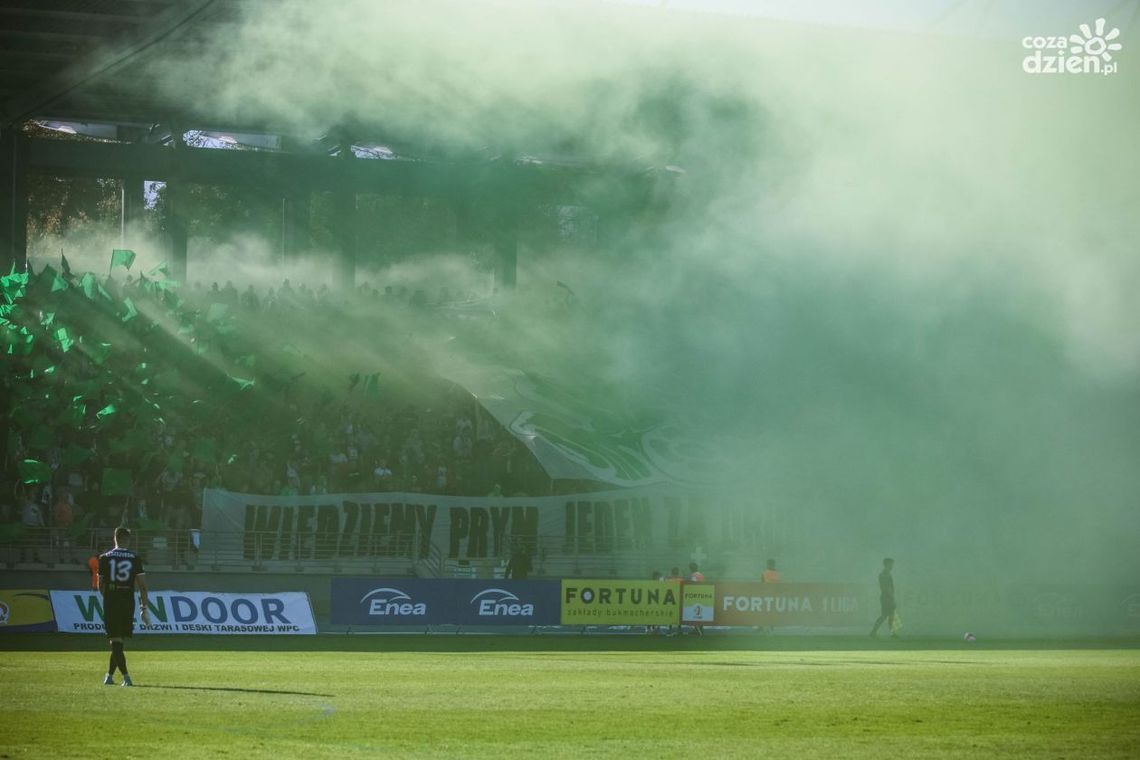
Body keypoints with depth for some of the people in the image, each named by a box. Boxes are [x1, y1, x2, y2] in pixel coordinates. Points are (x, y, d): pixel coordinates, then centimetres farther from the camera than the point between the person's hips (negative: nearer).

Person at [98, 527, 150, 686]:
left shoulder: (105, 558, 2)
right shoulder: (135, 558, 2)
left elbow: (100, 585, 7)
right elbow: (142, 584, -1)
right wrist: (144, 606, 2)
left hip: (110, 601, -1)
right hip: (128, 601, 1)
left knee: (115, 640, -2)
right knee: (119, 640, 13)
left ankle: (126, 676, -13)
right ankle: (110, 675, 17)